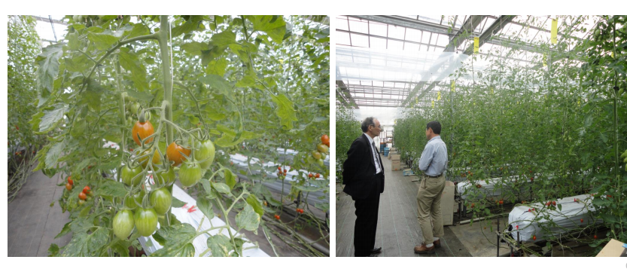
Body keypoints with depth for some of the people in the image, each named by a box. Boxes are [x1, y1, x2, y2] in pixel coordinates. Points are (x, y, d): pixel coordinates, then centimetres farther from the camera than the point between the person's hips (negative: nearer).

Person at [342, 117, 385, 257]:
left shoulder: (371, 143, 10)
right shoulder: (360, 143, -20)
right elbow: (349, 165, -19)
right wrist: (348, 184, -8)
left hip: (374, 187, 10)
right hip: (364, 187, -10)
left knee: (372, 218, 21)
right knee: (364, 220, 3)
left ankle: (368, 246, 38)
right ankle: (361, 252, 19)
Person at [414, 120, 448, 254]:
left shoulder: (431, 145, -24)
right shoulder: (443, 144, 5)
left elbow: (422, 166, -20)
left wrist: (422, 159, -2)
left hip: (430, 181, -9)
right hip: (440, 179, 9)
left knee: (423, 214, 1)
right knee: (436, 211, 18)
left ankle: (429, 245, 8)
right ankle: (436, 239, 30)